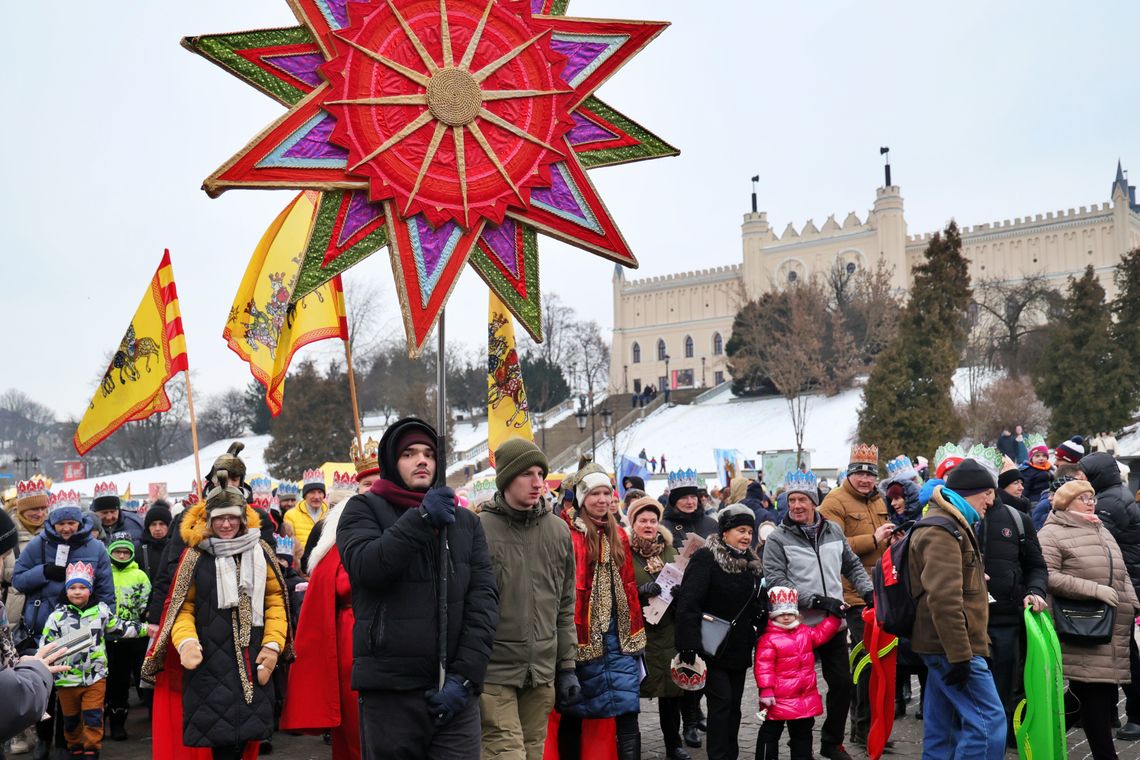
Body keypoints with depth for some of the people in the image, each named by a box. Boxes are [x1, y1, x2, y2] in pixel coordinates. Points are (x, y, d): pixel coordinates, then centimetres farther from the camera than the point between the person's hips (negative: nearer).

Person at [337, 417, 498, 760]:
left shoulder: (466, 521, 14)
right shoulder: (365, 509, 7)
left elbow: (484, 599, 4)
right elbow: (364, 565, -13)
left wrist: (465, 674, -7)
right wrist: (421, 519, -21)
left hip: (455, 692, 2)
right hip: (390, 690, -2)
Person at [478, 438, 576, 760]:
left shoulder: (558, 531, 8)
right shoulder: (479, 530, -7)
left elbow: (565, 607, 13)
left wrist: (567, 667, 12)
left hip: (542, 673, 5)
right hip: (493, 672, -4)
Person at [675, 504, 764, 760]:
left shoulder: (751, 562, 11)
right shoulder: (706, 558, -14)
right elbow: (688, 603, -21)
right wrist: (688, 645, -26)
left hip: (740, 648, 7)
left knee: (734, 704, 11)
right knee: (721, 702, -7)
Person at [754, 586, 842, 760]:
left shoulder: (805, 632, 7)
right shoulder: (768, 640, -16)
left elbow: (821, 633, 20)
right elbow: (764, 667, -18)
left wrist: (835, 617, 13)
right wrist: (766, 691, -22)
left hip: (806, 698, 7)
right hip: (779, 699, -7)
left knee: (803, 732, 19)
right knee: (770, 732, 4)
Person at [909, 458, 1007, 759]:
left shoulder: (950, 525, 19)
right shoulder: (942, 531, -16)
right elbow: (944, 599, -25)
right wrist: (960, 655, -23)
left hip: (945, 646, 11)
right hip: (954, 647, -11)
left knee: (942, 728, 13)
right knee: (989, 721, -11)